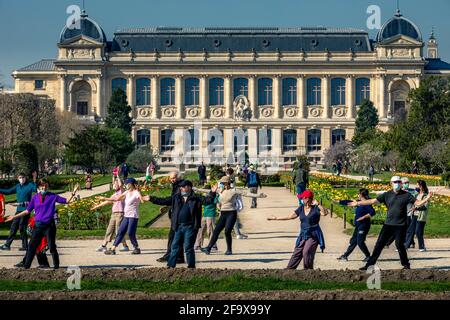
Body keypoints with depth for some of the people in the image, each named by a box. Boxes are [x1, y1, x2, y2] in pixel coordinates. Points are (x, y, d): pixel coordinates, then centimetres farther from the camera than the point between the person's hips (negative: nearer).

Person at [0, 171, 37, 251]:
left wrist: (34, 180, -36)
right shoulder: (17, 186, 13)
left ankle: (25, 246, 4)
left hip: (25, 210, -7)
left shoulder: (30, 185, -5)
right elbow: (8, 192, 21)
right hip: (19, 209, 7)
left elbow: (36, 189, -24)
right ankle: (7, 245, 17)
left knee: (22, 228, -5)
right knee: (13, 227, 11)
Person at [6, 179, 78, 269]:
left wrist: (73, 193, -15)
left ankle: (56, 265, 12)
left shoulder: (52, 196, 1)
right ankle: (26, 265, 4)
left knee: (52, 246, 2)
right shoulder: (35, 198, 6)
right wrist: (14, 217, 11)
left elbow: (66, 201, -1)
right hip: (38, 225, 2)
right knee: (32, 246, 0)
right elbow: (27, 211, 12)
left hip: (49, 225, -2)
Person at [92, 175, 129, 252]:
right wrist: (98, 206, 30)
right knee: (109, 230, 8)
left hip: (120, 214, -7)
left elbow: (120, 184, -20)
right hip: (113, 214, 7)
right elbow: (107, 202, 27)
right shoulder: (114, 195, 19)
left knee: (118, 232, -8)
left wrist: (117, 176, -9)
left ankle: (125, 246, 1)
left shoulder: (121, 192, -2)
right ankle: (103, 246, 11)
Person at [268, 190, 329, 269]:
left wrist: (317, 204, -33)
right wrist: (276, 218, 17)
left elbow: (325, 212, -29)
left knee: (306, 252, -20)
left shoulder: (315, 208, -11)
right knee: (297, 253, 9)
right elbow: (290, 216, 14)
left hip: (313, 235, -6)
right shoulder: (301, 208, 7)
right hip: (303, 235, 6)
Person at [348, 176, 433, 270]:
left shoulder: (406, 195, 0)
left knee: (399, 245, -3)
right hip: (388, 224, 3)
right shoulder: (387, 195, 5)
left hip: (401, 226, -3)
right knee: (379, 244, 1)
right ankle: (369, 264, 5)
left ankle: (406, 265, 15)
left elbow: (418, 203, -6)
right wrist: (358, 203, 6)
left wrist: (427, 199, -24)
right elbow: (373, 201, 7)